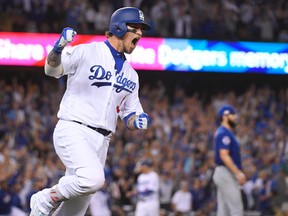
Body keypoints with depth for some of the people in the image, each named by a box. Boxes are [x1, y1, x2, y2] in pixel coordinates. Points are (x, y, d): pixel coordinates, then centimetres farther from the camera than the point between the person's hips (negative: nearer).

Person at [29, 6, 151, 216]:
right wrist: (58, 49, -35)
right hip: (73, 130, -7)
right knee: (93, 178, -32)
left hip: (100, 142, 7)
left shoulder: (131, 75, 17)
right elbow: (52, 69, -13)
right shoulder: (87, 52, -2)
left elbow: (129, 115, 21)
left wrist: (137, 121, -4)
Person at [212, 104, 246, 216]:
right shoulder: (224, 133, -13)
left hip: (223, 174, 10)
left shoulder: (221, 132, 18)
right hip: (226, 173, -10)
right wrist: (238, 173, -26)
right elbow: (224, 156, -22)